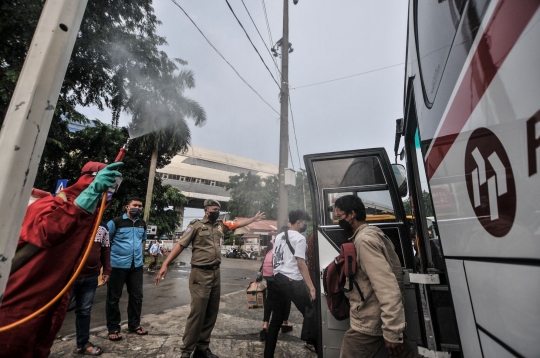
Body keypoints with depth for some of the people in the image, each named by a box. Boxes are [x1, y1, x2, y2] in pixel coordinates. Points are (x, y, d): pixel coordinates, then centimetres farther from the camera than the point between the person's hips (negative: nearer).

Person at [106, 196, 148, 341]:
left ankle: (134, 324, 30)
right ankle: (113, 328, 25)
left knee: (137, 296, 13)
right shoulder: (116, 222, -9)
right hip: (118, 265, -5)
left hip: (137, 266, 5)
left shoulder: (143, 224, 7)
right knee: (113, 298, 8)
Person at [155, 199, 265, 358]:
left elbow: (238, 223, 21)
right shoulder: (196, 225, -7)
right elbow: (180, 245, -8)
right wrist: (165, 264, -13)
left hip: (216, 274, 6)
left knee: (211, 313, 14)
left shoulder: (221, 225, 10)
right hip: (200, 274, -6)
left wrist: (254, 218, 24)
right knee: (197, 313, -3)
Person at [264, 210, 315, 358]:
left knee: (276, 320, 16)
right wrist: (311, 286, -13)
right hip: (293, 281, -8)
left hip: (278, 279, 8)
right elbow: (301, 264, -15)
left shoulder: (279, 237, 14)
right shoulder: (299, 238, -10)